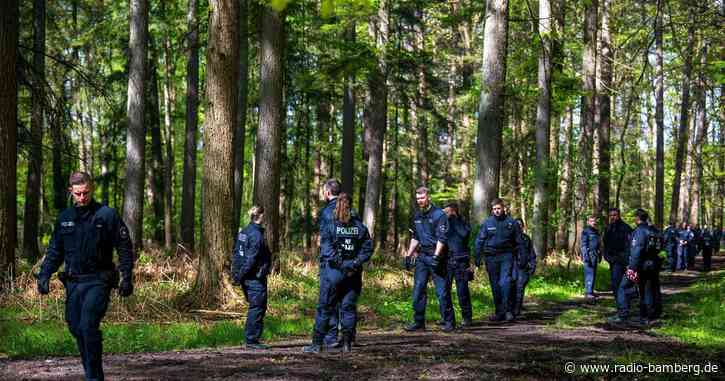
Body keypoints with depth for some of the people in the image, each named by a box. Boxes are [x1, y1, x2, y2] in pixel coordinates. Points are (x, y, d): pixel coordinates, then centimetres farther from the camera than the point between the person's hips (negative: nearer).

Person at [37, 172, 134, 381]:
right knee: (76, 329, 7)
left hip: (98, 281, -5)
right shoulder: (64, 218, 11)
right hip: (73, 283, 6)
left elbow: (125, 248, -3)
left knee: (88, 326, -17)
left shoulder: (107, 215, -4)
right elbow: (55, 250, 18)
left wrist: (127, 278, -9)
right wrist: (44, 274, 6)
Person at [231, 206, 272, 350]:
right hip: (256, 278, -9)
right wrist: (241, 275, -12)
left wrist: (238, 275, 16)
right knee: (257, 308, -2)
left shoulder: (243, 232, 11)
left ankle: (250, 338, 21)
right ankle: (252, 340, 0)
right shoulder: (256, 235, -16)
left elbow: (236, 254, 15)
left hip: (247, 278, 9)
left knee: (254, 307, 16)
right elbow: (251, 258, -19)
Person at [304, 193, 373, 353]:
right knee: (349, 307, 9)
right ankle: (347, 344, 7)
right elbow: (368, 248, 1)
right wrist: (356, 262, -3)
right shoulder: (360, 227, 4)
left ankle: (317, 344, 4)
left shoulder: (330, 227, -6)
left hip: (333, 272, -3)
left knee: (324, 308, 3)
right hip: (354, 274, 3)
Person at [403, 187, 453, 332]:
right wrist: (409, 254, 15)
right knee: (418, 289, 5)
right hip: (422, 256, 7)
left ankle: (448, 322, 5)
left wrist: (436, 256, -22)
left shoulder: (438, 215, -10)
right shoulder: (417, 216, 13)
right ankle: (418, 322, 12)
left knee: (442, 290, -3)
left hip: (436, 256, -7)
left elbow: (442, 238, -15)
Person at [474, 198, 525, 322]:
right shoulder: (487, 223, 3)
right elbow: (479, 241, 4)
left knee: (505, 282, -16)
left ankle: (507, 309, -14)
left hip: (506, 256, -2)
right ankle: (499, 312, 13)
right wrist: (478, 257, -2)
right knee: (495, 285, 6)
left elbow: (519, 241, 10)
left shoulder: (511, 223, 4)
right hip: (491, 257, 2)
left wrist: (522, 257, 6)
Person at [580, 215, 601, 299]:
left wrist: (600, 256, 23)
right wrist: (586, 257, -18)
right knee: (589, 273, -11)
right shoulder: (586, 231, -6)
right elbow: (583, 245, -11)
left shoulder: (596, 231, 18)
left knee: (593, 274, 10)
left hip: (595, 256, 8)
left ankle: (591, 291, 16)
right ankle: (588, 292, -11)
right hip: (589, 255, -8)